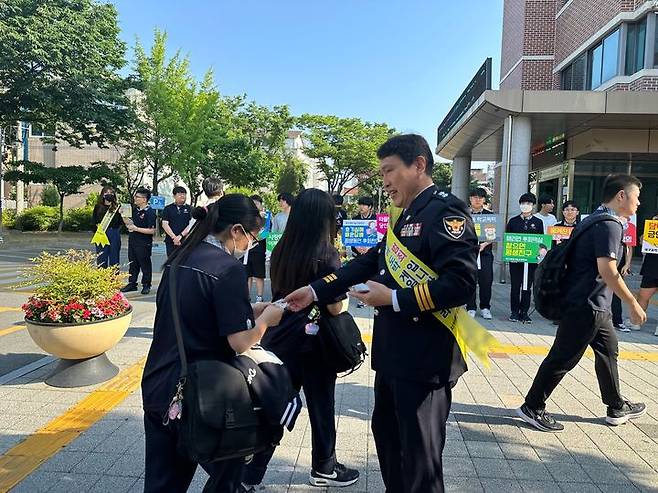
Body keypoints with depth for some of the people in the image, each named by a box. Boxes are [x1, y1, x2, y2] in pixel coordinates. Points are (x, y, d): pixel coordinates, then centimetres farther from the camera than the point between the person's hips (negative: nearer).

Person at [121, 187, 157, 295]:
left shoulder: (150, 213, -15)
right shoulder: (135, 209, 9)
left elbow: (152, 230, -20)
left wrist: (136, 229, -21)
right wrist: (124, 217, 5)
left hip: (144, 244, -8)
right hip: (132, 241, 8)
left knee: (145, 265, 4)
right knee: (132, 263, 15)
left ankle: (146, 285, 15)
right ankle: (132, 283, 25)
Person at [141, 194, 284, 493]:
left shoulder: (180, 258, 6)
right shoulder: (228, 268, -18)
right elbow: (240, 343, -20)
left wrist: (249, 311, 12)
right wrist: (266, 317, -2)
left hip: (156, 388, 7)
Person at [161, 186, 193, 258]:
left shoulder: (189, 209, 7)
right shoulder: (168, 209, 10)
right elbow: (164, 224, 1)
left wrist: (180, 235, -14)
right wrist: (174, 237, -10)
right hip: (171, 242, 1)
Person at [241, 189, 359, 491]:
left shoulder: (281, 251, 1)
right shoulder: (327, 255, -16)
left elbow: (279, 293, 10)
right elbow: (335, 307, -15)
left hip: (279, 339, 5)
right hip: (314, 343, -5)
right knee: (321, 408, 15)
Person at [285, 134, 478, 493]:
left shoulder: (446, 211, -15)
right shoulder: (406, 218, 14)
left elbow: (461, 283, -25)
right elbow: (369, 263, 13)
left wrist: (394, 299, -21)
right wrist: (315, 291, 6)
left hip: (424, 358, -9)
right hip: (393, 353, 9)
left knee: (419, 454, 6)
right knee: (386, 433, 24)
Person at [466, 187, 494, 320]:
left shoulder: (490, 215, 9)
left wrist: (485, 244, -11)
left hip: (485, 252, 1)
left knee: (486, 281, 0)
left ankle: (485, 308, 15)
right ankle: (471, 308, 11)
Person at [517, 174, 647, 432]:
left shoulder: (593, 219, 14)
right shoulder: (610, 224, -17)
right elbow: (607, 270, -24)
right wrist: (633, 304, -16)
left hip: (592, 304, 11)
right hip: (587, 304, -11)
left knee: (608, 348, 20)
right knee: (564, 357, -3)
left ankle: (617, 408, 35)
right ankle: (532, 408, 7)